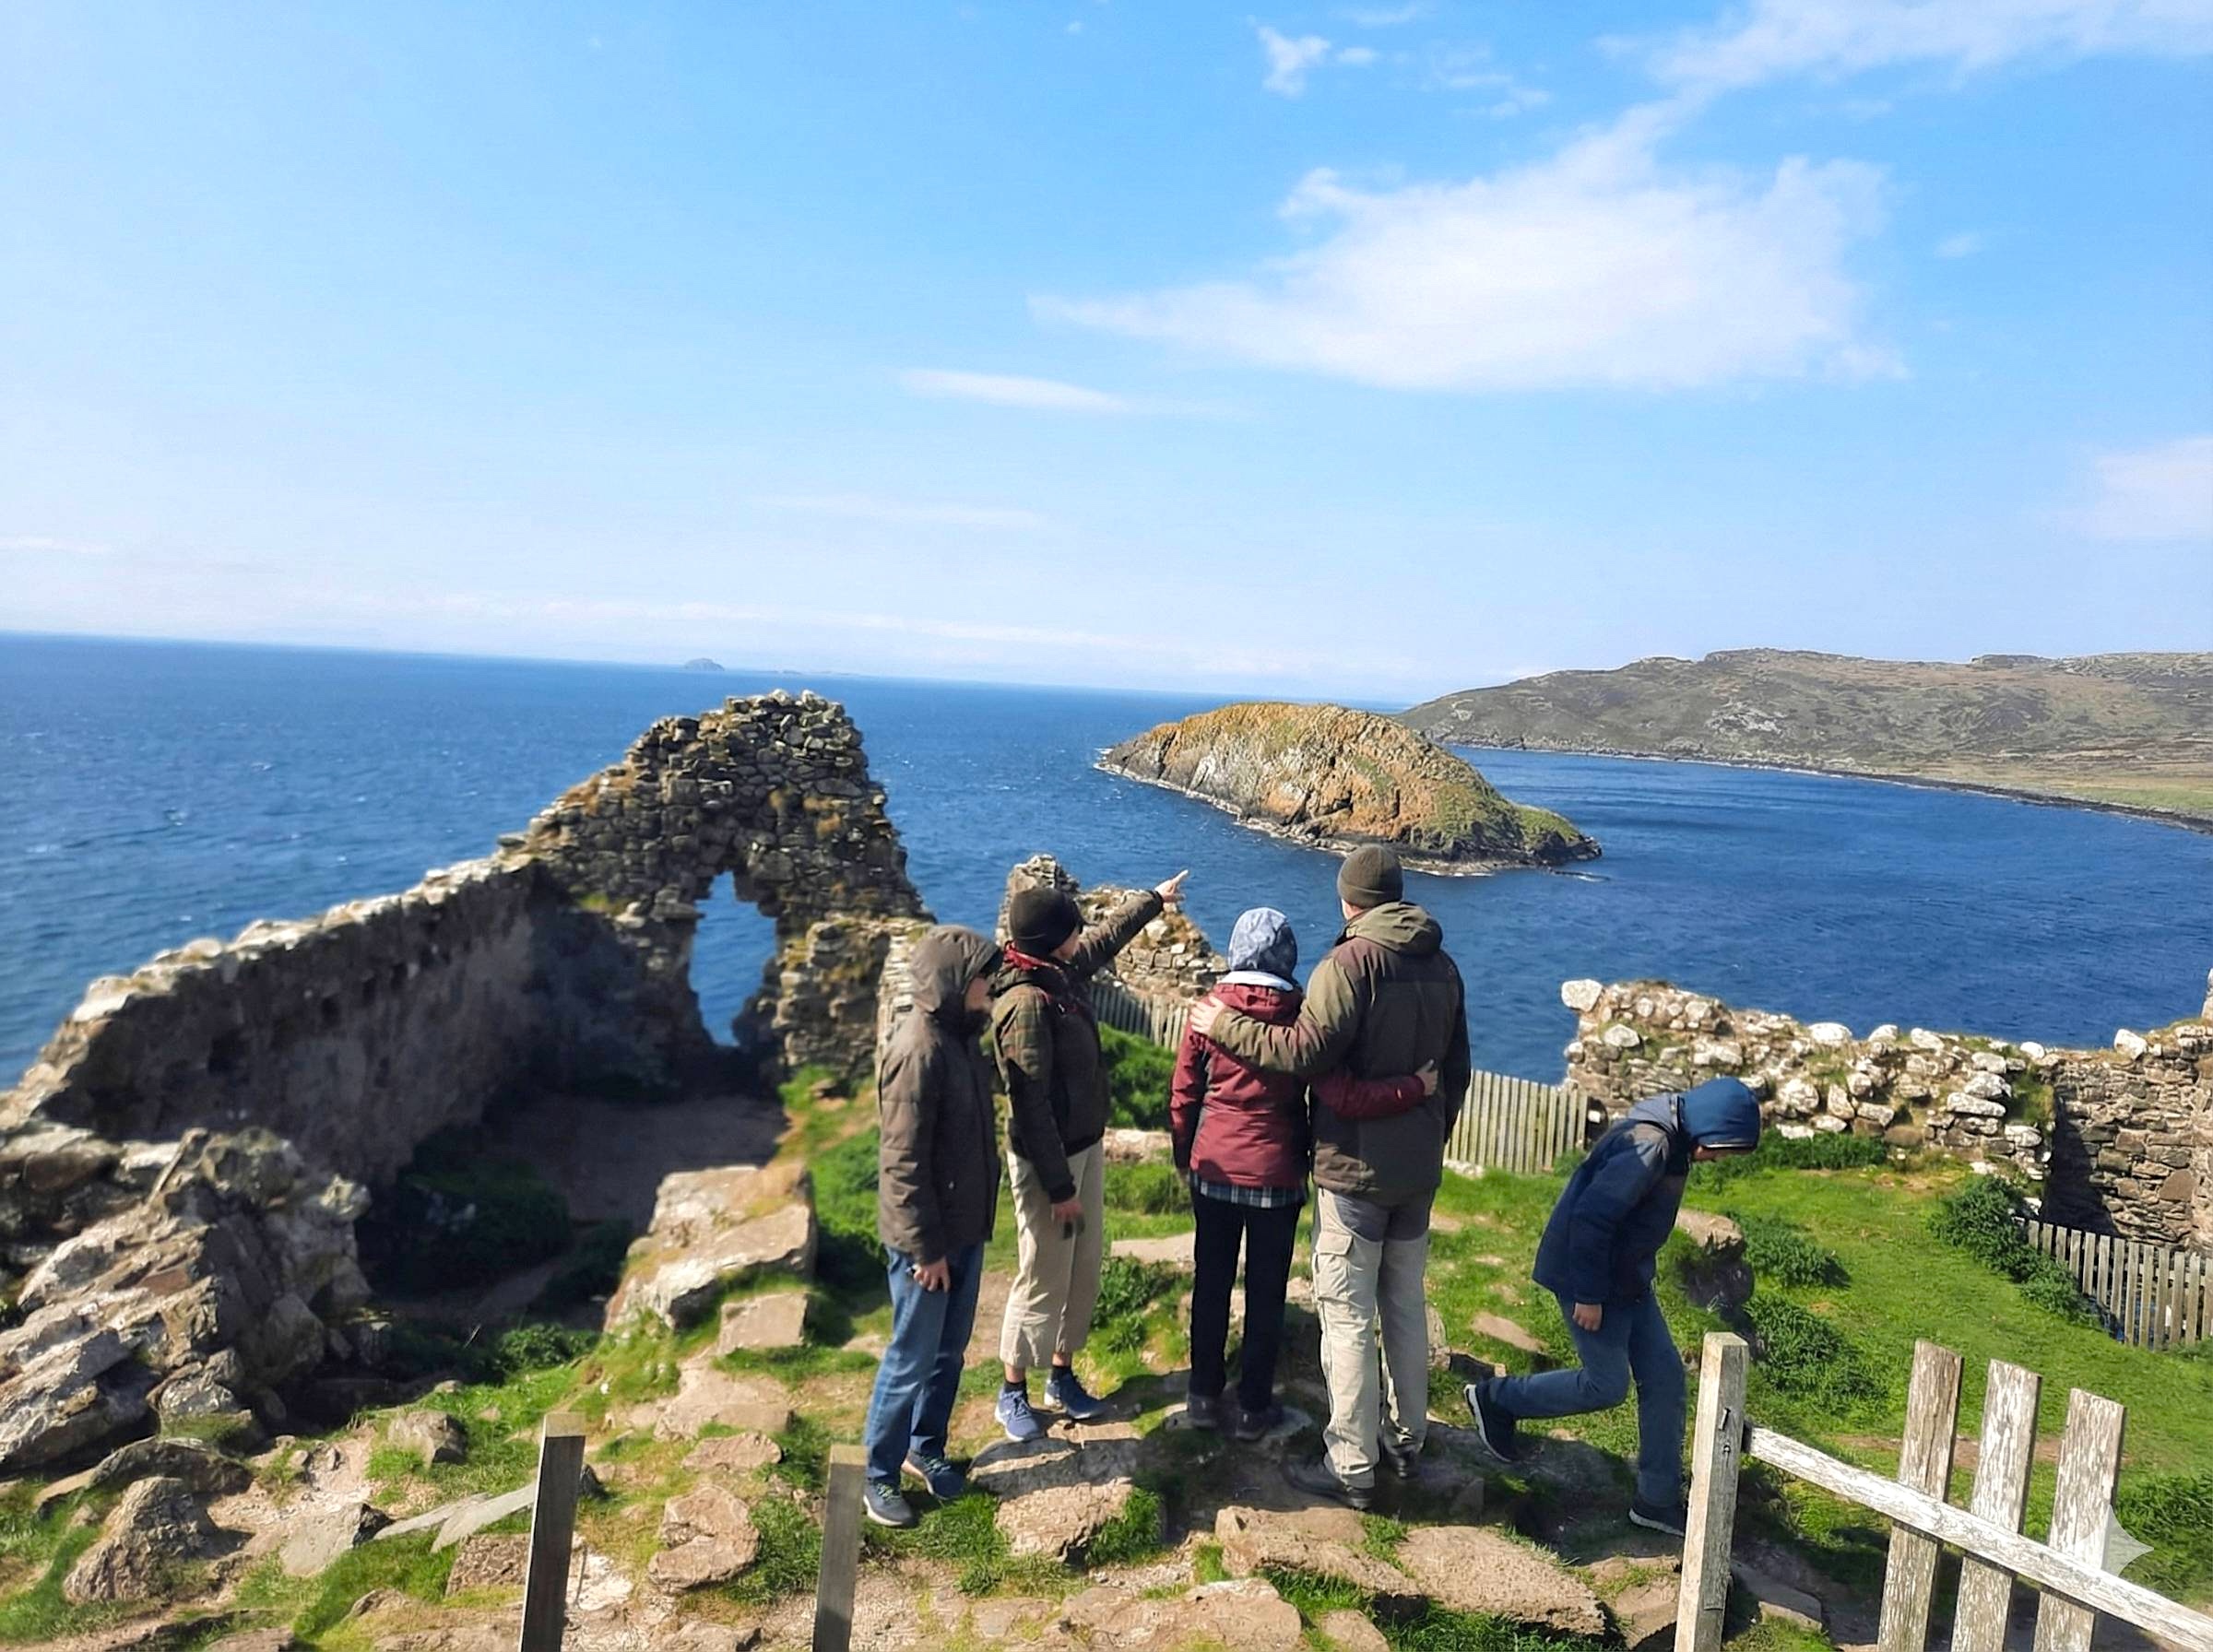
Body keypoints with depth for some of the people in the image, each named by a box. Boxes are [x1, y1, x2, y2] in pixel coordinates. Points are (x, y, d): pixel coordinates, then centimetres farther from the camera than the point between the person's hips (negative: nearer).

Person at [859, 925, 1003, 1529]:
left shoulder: (960, 1033, 2)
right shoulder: (919, 1051, -26)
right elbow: (903, 1163, -23)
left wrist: (964, 1231, 18)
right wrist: (925, 1247, -19)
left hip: (965, 1227, 8)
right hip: (928, 1236, -8)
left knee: (951, 1348, 20)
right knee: (913, 1358, 6)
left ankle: (926, 1448, 38)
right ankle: (876, 1474, 23)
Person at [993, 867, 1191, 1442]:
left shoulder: (1063, 972, 1)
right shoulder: (1026, 1003, -26)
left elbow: (1107, 935, 24)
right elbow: (1031, 1105, -24)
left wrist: (1154, 899, 38)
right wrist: (1059, 1187, -21)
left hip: (1086, 1147, 9)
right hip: (1047, 1161, -9)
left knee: (1085, 1269, 17)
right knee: (1043, 1281, 2)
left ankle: (1063, 1374, 33)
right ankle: (1014, 1393, 21)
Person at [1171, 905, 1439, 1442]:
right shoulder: (1300, 1018, -15)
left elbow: (1182, 1098, 0)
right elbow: (1344, 1097, -23)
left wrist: (1185, 1159, 15)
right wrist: (1415, 1088, -14)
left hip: (1213, 1171, 2)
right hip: (1275, 1177, -2)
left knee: (1211, 1285, 16)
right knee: (1265, 1293, 12)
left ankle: (1203, 1397, 28)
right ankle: (1254, 1407, 23)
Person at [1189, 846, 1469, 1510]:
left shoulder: (1351, 963, -17)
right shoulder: (1442, 967, 8)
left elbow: (1306, 1051, -24)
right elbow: (1456, 1070, 15)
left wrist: (1225, 1025, -13)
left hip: (1355, 1167, -8)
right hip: (1419, 1169, 8)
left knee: (1346, 1312, 0)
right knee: (1406, 1305, 18)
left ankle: (1351, 1466, 6)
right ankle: (1406, 1441, 30)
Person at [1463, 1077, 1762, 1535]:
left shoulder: (1669, 1140, 4)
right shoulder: (1649, 1145, -28)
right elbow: (1592, 1216, -30)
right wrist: (1589, 1295, -23)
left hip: (1627, 1278, 10)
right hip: (1589, 1277, -10)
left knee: (1664, 1375, 9)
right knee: (1607, 1386, 0)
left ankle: (1658, 1498, 20)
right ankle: (1495, 1398, 16)